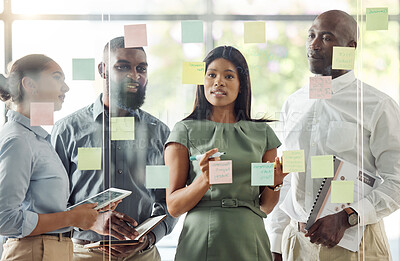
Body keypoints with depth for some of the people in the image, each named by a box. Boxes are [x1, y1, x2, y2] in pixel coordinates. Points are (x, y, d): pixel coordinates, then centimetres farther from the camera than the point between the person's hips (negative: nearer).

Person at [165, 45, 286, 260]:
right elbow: (173, 207, -2)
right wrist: (204, 180, -18)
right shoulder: (186, 130, 2)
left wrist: (275, 182, -8)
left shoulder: (262, 132, 9)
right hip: (201, 243, -2)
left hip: (249, 243, 2)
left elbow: (265, 207, 10)